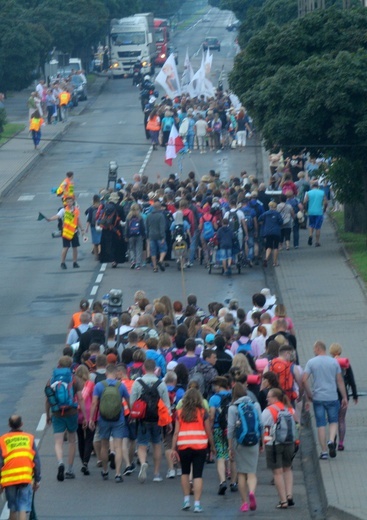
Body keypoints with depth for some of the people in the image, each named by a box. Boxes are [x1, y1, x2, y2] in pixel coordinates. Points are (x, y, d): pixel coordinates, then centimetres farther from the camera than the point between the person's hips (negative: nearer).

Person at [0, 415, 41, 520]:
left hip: (9, 479, 0)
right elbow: (36, 461, 6)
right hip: (26, 478, 0)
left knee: (13, 509, 16)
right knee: (23, 508, -3)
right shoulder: (29, 438, 7)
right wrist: (37, 479, 13)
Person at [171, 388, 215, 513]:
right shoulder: (203, 412, 0)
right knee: (198, 475, 0)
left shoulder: (180, 413, 3)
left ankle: (186, 500, 16)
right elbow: (208, 431, 3)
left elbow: (176, 432, 0)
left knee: (185, 473, 20)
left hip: (183, 447, 1)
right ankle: (197, 504, -6)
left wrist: (174, 448, 2)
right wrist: (212, 446, 15)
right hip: (200, 446, -1)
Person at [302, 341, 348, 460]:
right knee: (333, 421, 14)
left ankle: (324, 451, 5)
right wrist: (344, 397, 10)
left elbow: (304, 380, -8)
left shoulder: (311, 362, -2)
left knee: (321, 424, 5)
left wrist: (309, 394, 7)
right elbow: (340, 381, 4)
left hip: (318, 397, -1)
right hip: (332, 397, 1)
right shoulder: (334, 362, 2)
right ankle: (331, 441, -13)